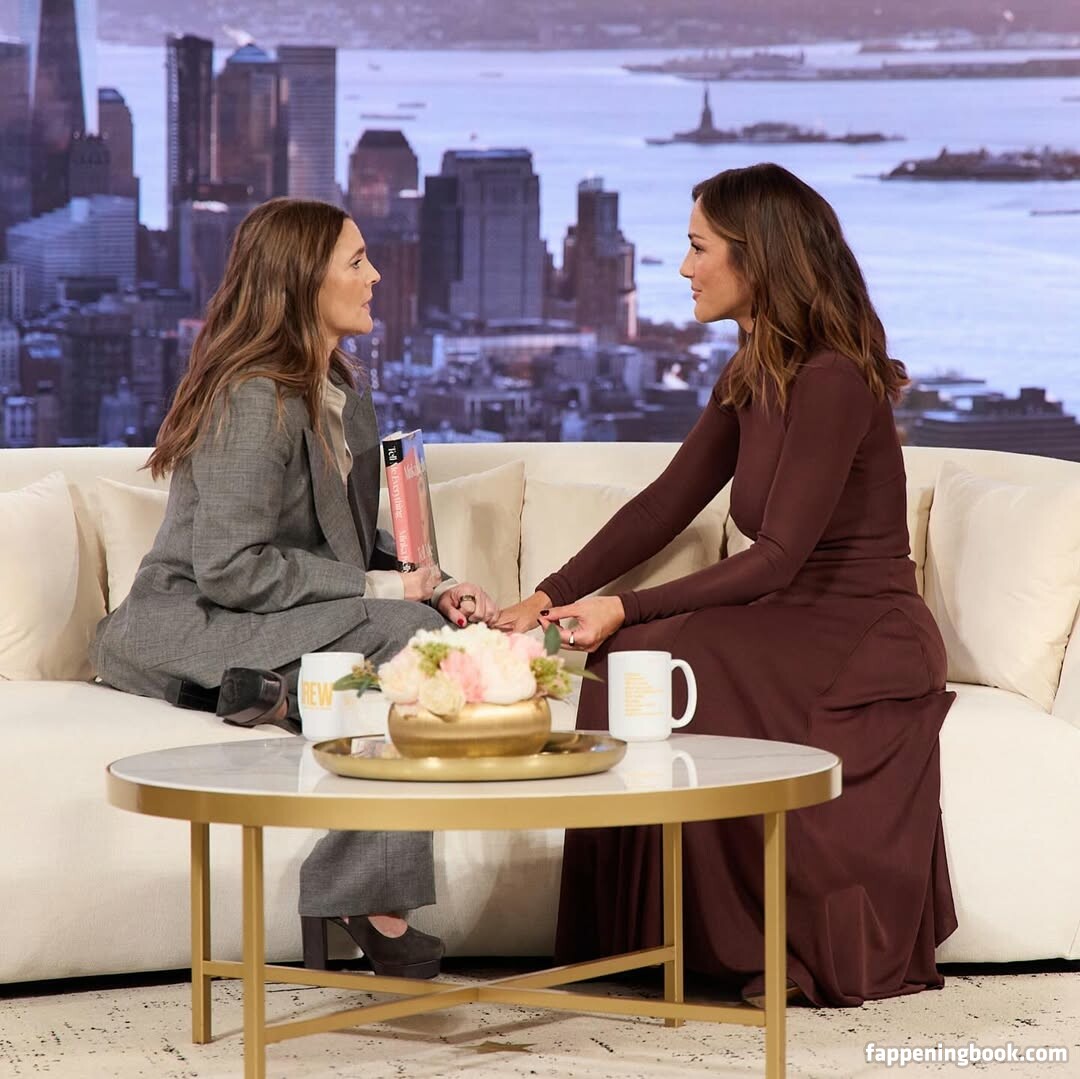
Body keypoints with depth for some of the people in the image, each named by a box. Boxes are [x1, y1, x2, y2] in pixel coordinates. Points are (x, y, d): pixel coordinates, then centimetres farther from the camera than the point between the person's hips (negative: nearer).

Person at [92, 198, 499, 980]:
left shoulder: (346, 397, 15)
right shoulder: (255, 398, -14)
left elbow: (358, 547, 18)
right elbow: (229, 568, -22)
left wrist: (431, 588, -1)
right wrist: (374, 588, -19)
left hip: (290, 623, 8)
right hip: (189, 629, -8)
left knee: (443, 628, -16)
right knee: (405, 636, -30)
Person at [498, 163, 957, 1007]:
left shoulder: (833, 380, -17)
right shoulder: (754, 376, 11)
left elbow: (778, 558, -21)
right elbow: (667, 504, 12)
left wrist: (629, 609, -22)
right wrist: (551, 596, 4)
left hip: (863, 638, -8)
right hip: (797, 626, 8)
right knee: (630, 660, -18)